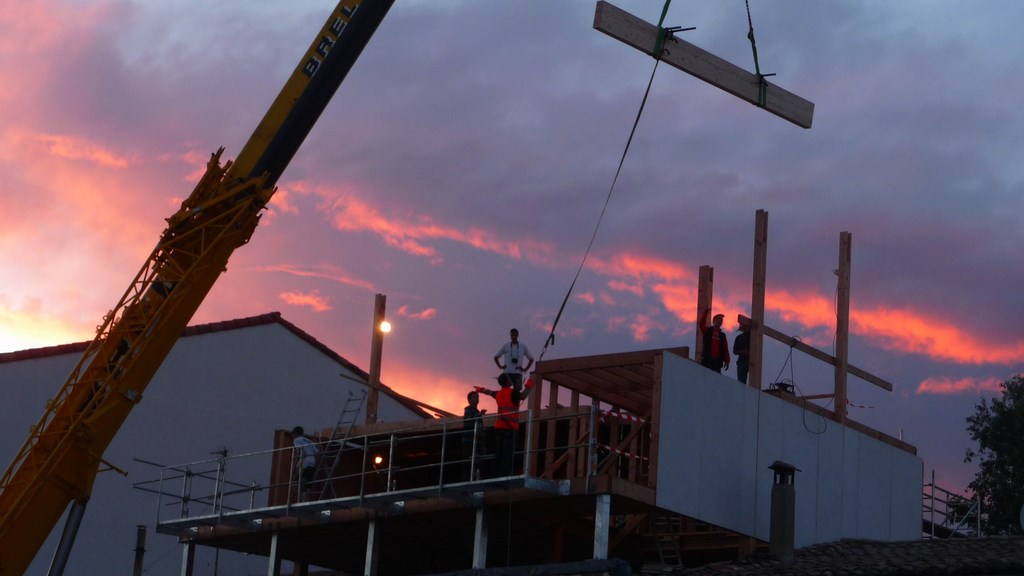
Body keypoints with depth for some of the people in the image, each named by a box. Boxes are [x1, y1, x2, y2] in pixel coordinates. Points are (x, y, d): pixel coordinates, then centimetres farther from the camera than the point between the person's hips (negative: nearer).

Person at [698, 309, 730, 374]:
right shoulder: (707, 331, 12)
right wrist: (706, 312, -18)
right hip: (707, 359, -2)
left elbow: (725, 349, 11)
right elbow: (702, 324, -7)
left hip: (717, 361, 2)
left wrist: (727, 361, 1)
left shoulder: (722, 335, 18)